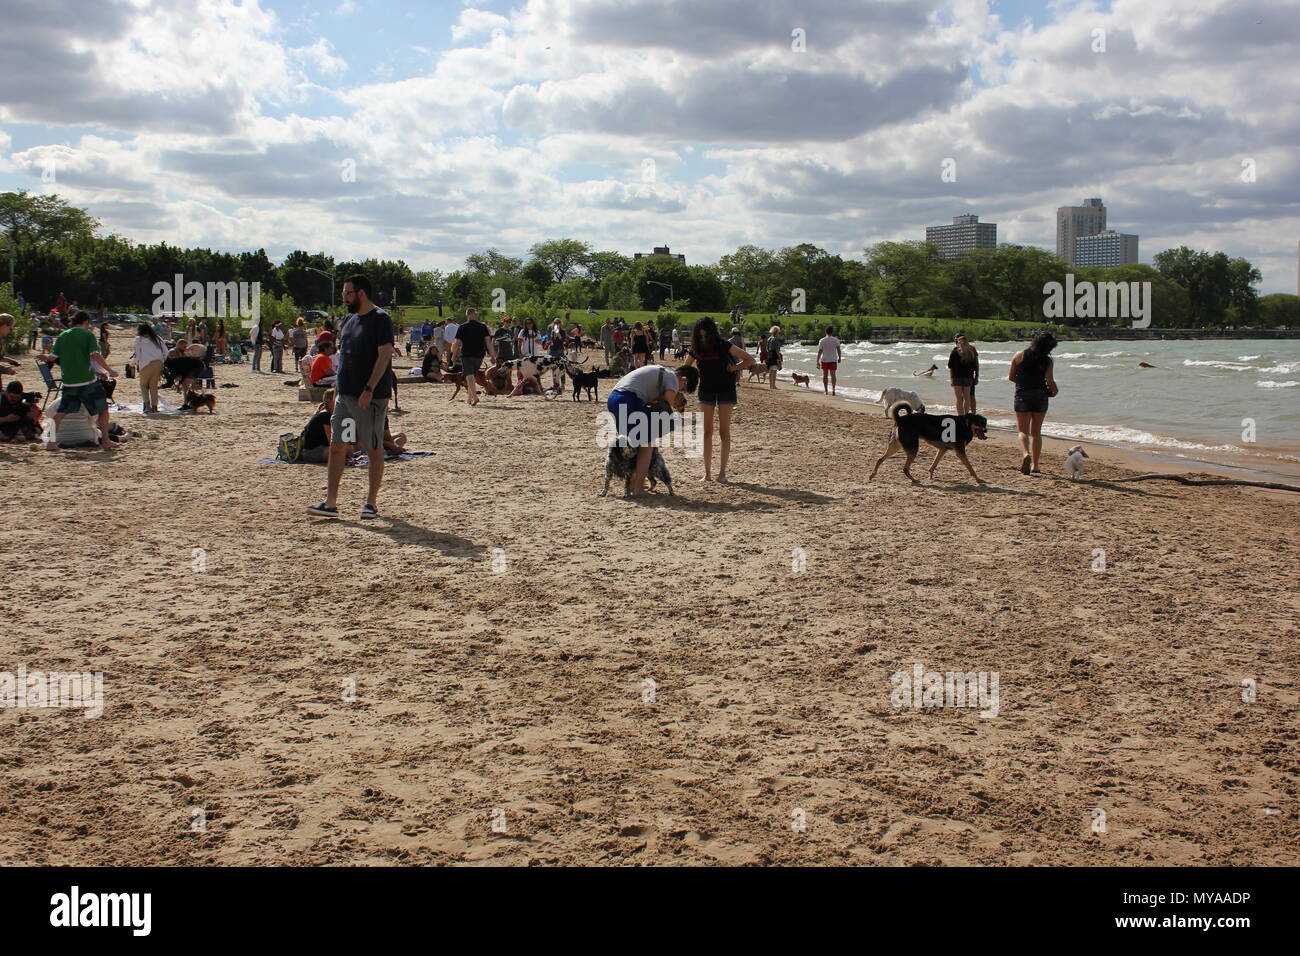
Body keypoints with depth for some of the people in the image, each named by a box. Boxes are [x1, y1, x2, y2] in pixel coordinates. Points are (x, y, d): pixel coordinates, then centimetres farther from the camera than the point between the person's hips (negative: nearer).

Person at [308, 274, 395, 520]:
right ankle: (331, 502, 5)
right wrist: (338, 388, 16)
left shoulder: (380, 320, -10)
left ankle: (371, 502, 12)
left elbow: (384, 355, -17)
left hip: (371, 397, -8)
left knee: (373, 449, 2)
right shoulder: (349, 320, 15)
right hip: (345, 395, 8)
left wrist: (369, 389, -23)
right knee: (337, 446, 3)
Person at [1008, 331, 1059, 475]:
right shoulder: (1047, 361, -5)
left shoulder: (1020, 355, 0)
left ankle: (1026, 454, -29)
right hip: (1040, 396, 0)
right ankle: (1035, 465, 15)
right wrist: (1054, 391, 10)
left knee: (1023, 431, 1)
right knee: (1036, 432, 13)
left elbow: (1011, 377, 5)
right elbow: (1050, 381, -12)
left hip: (1022, 395, 0)